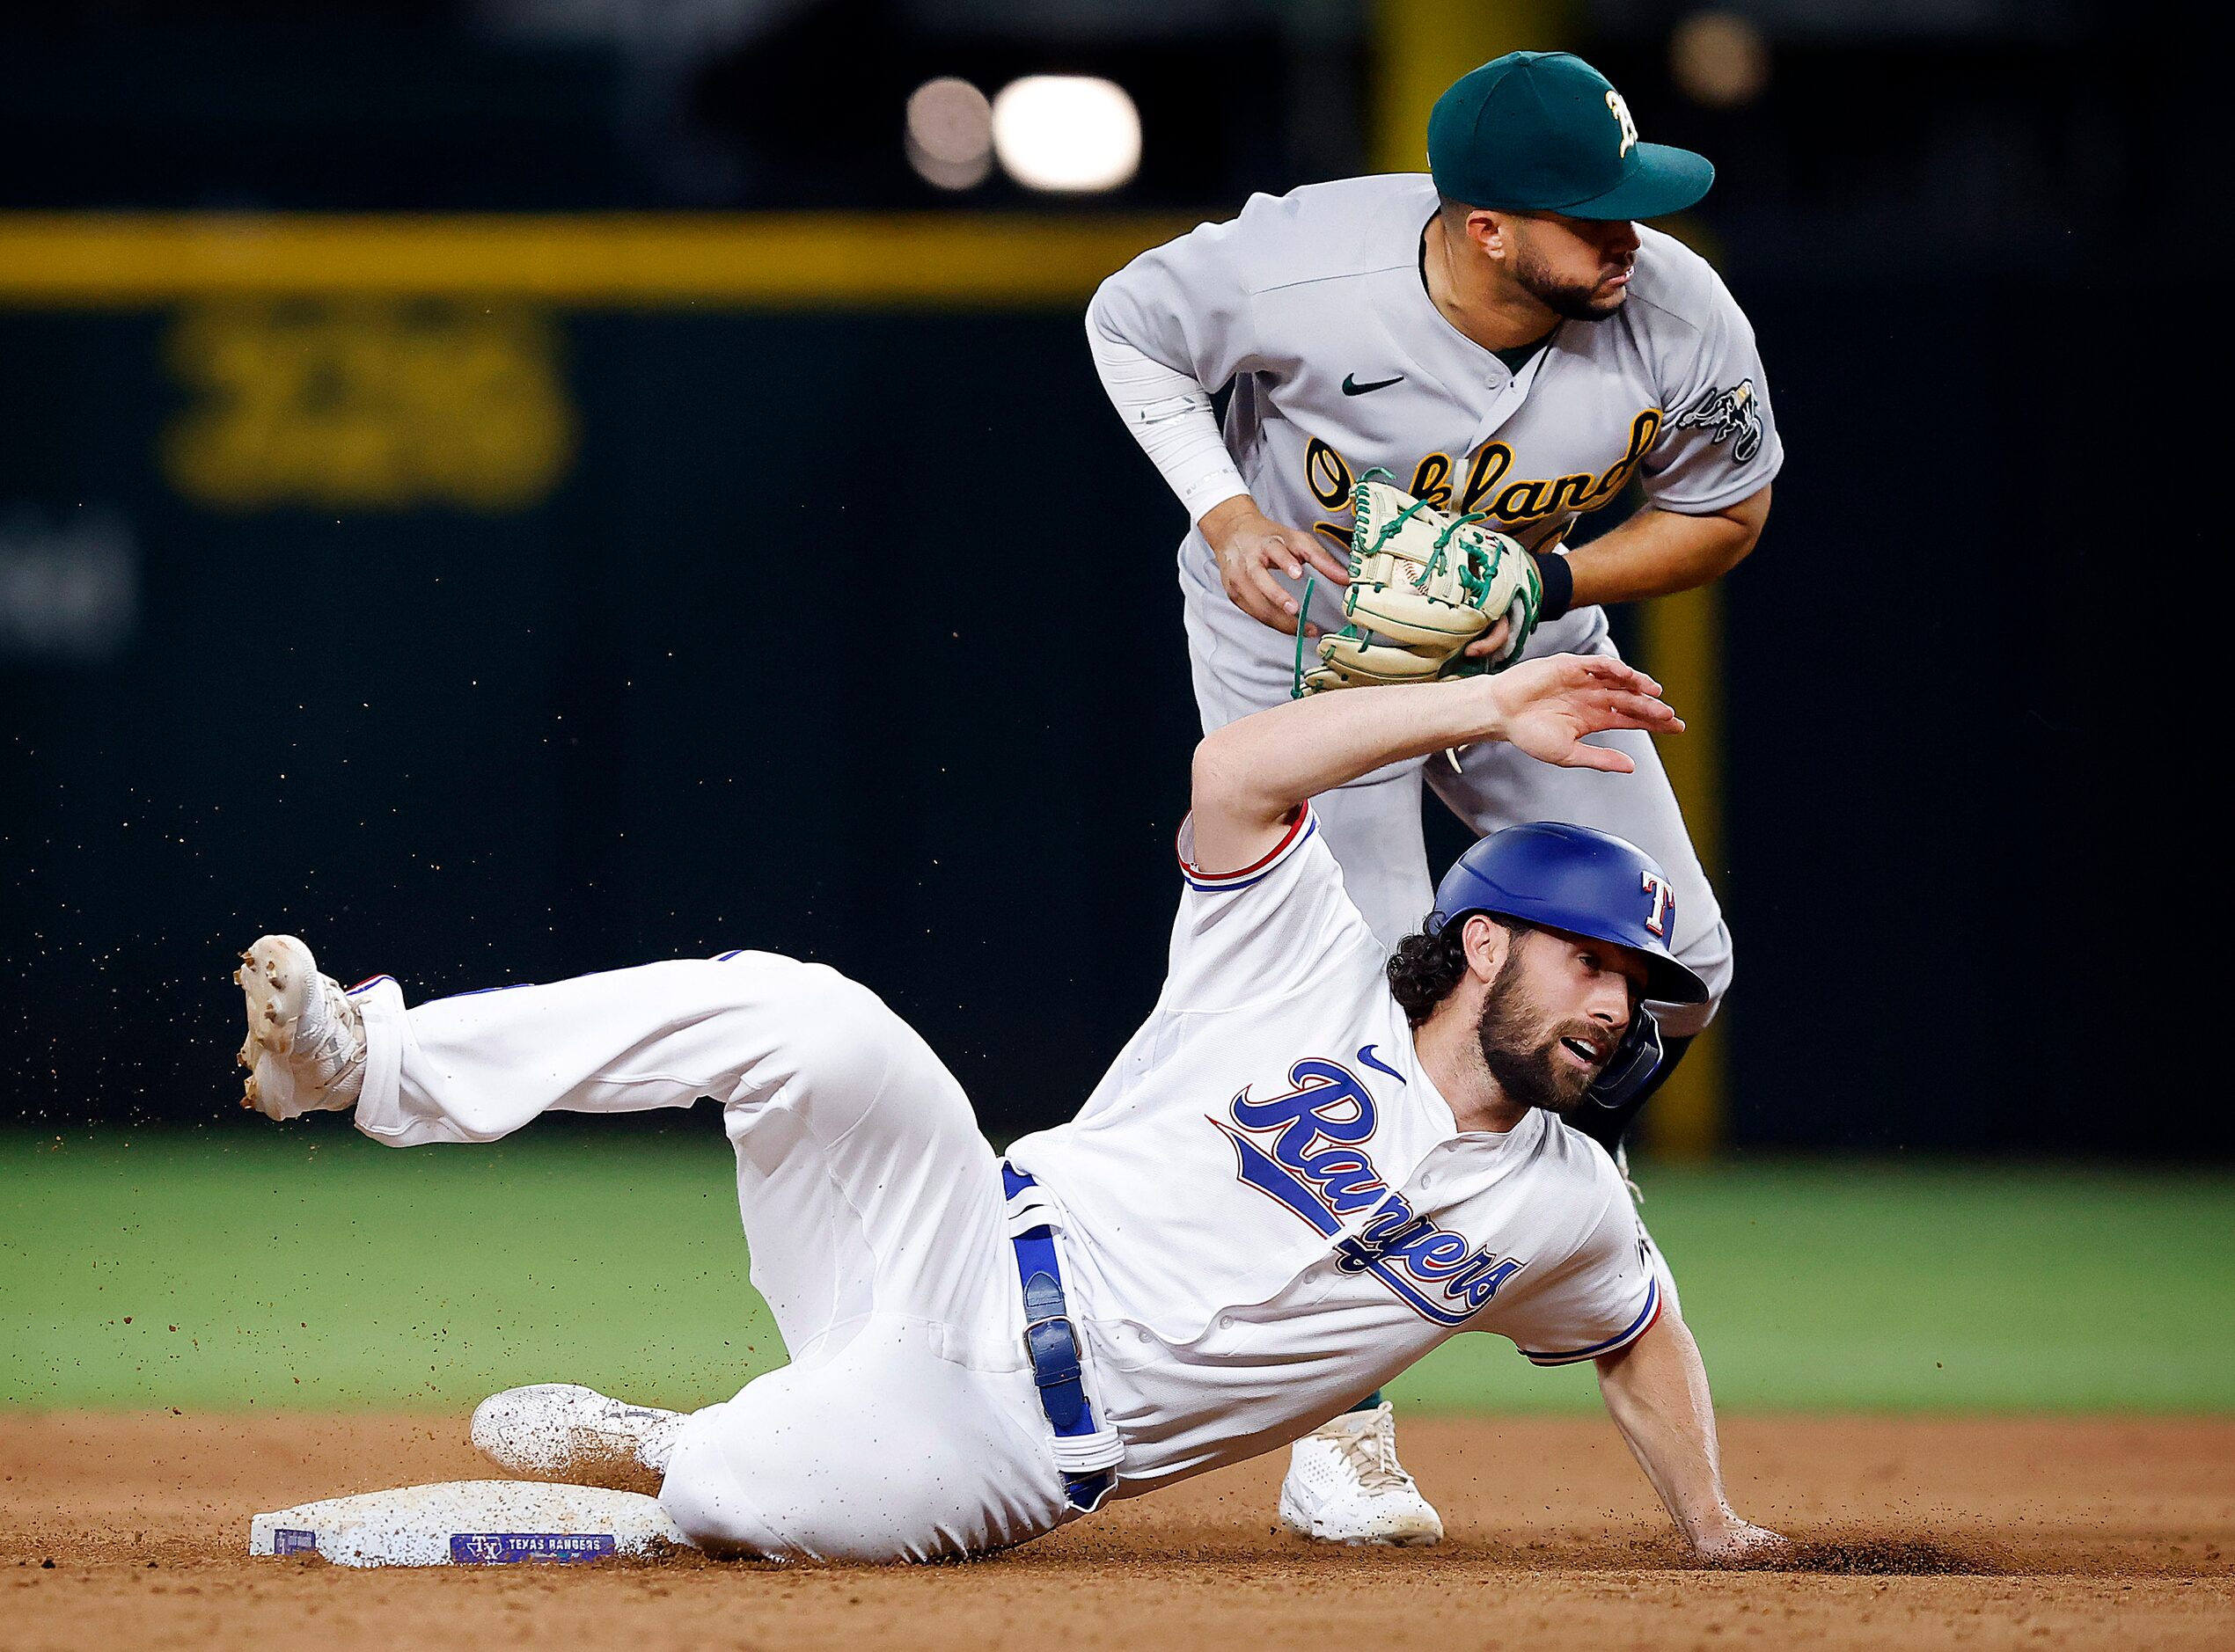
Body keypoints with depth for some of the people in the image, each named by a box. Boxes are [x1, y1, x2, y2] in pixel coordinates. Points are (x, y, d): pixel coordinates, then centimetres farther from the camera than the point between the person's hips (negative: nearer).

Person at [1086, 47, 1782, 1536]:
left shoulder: (1683, 324, -26)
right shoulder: (1305, 272, -34)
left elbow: (1727, 515, -7)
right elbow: (1130, 325, -13)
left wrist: (1545, 586, -23)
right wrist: (1228, 514, -24)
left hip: (1526, 639, 4)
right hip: (1300, 631, -4)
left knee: (1673, 966, -1)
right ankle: (1342, 1442, -5)